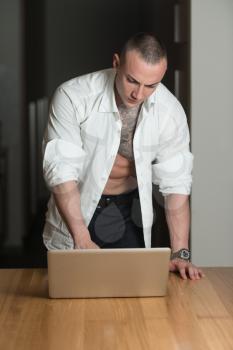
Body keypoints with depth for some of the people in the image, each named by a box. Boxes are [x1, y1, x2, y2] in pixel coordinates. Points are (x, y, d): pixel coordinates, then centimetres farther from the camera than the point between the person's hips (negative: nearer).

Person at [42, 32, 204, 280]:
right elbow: (61, 170, -27)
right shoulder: (72, 96, -24)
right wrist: (82, 239, -35)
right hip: (75, 208, -1)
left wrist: (180, 253, -18)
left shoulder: (170, 111, -16)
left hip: (129, 213, 2)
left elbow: (176, 183, -12)